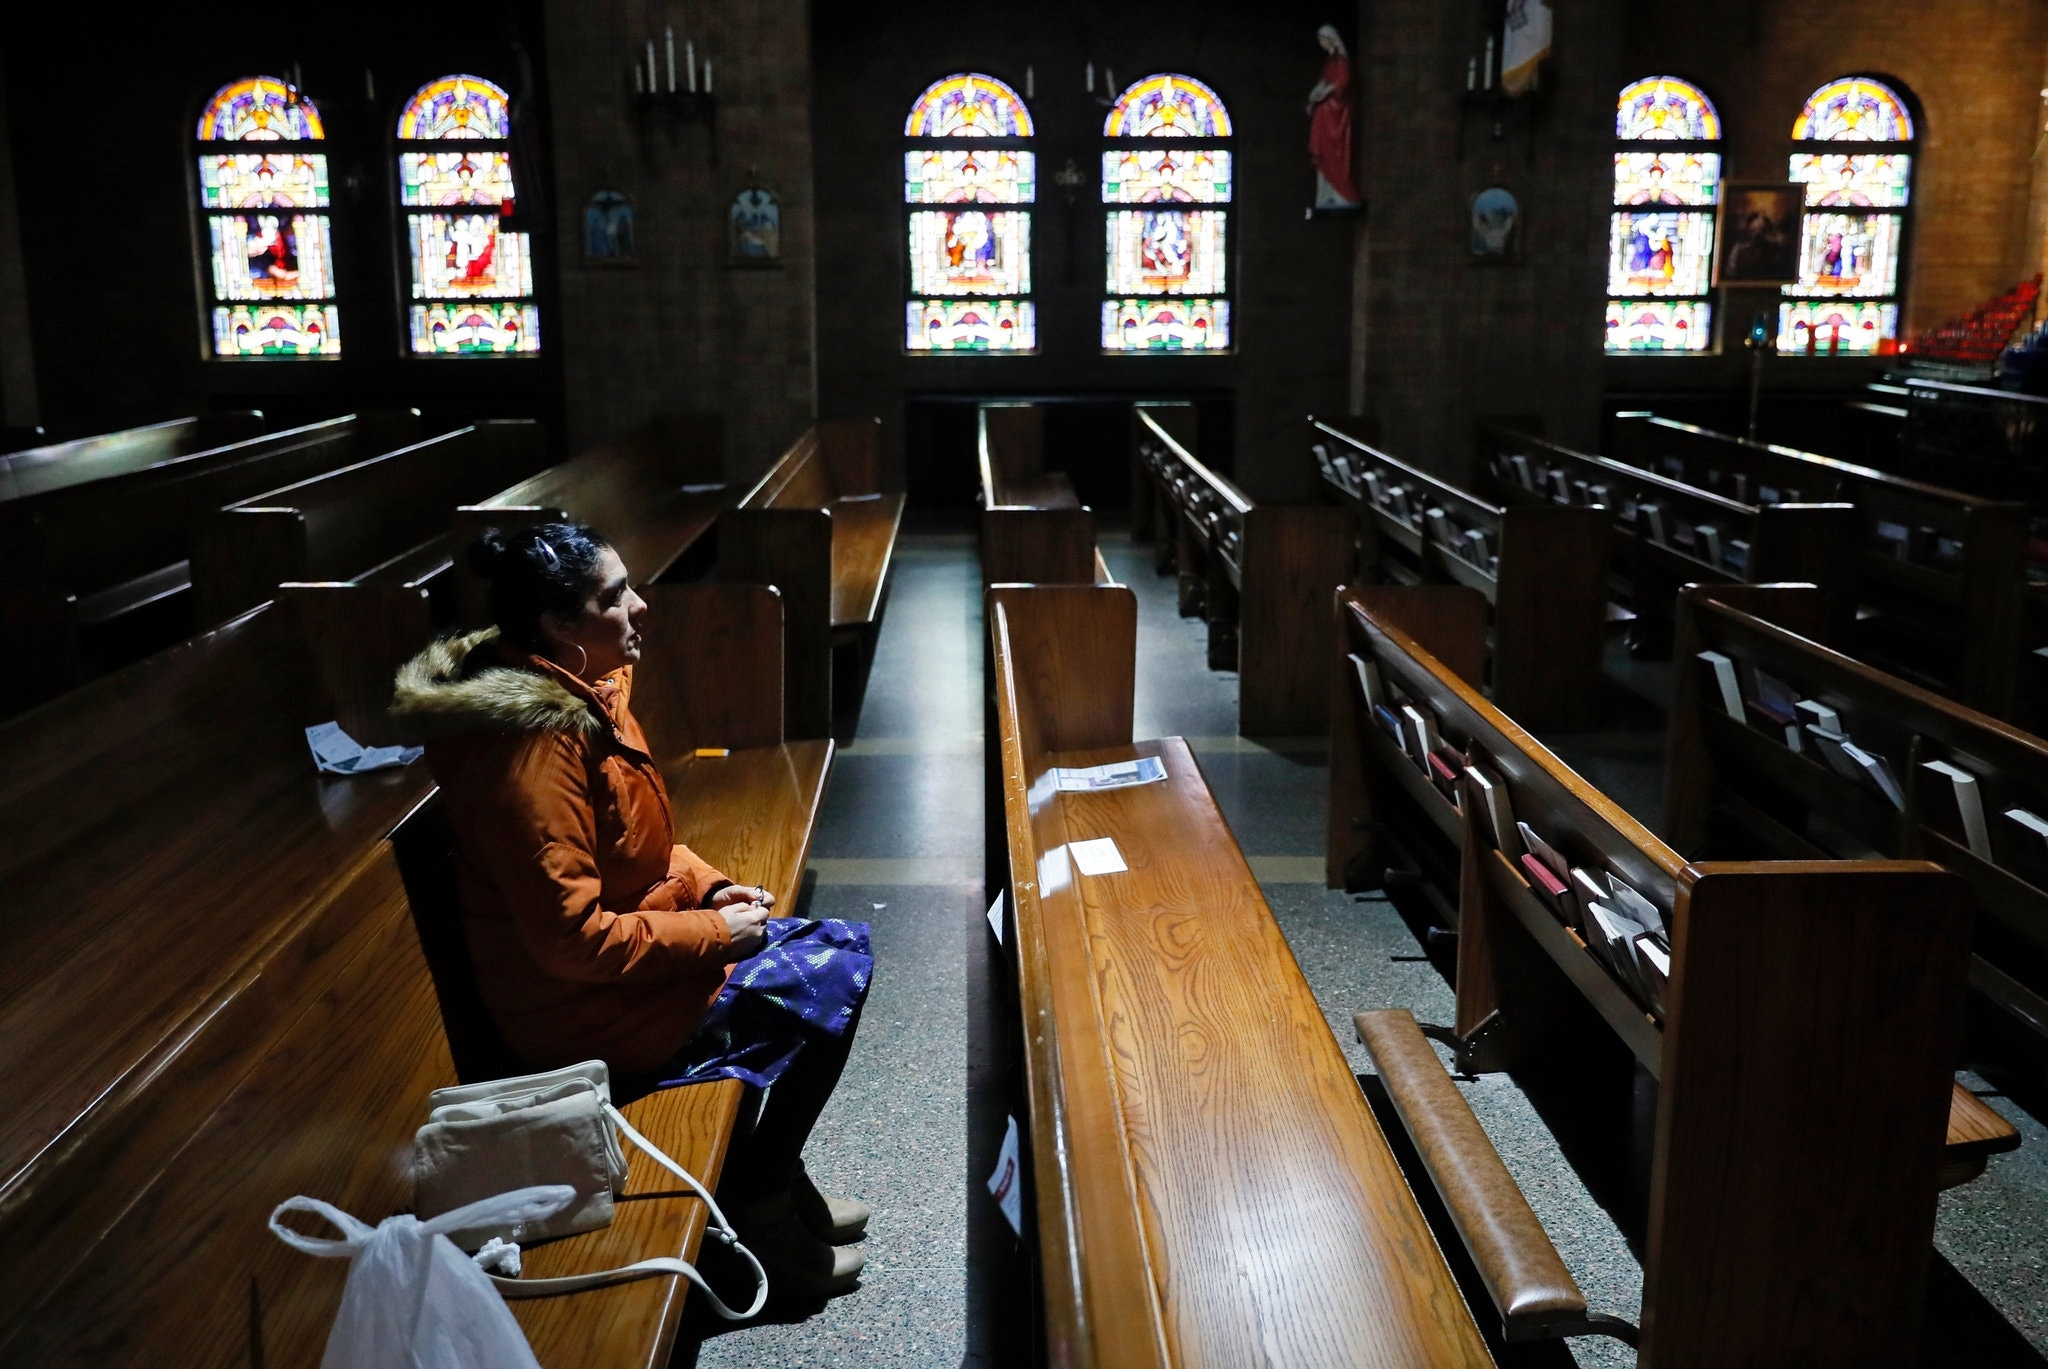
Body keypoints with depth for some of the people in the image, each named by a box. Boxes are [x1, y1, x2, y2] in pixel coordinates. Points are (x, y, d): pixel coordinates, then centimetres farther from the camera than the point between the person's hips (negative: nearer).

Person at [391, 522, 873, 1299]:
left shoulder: (586, 690, 3)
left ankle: (776, 1171, 20)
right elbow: (571, 938, -27)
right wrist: (712, 932, -18)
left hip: (627, 942, 9)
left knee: (841, 948, 7)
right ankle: (754, 1205, 10)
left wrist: (709, 887, 1)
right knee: (829, 986, -8)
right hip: (585, 1006, -9)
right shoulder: (533, 741, -27)